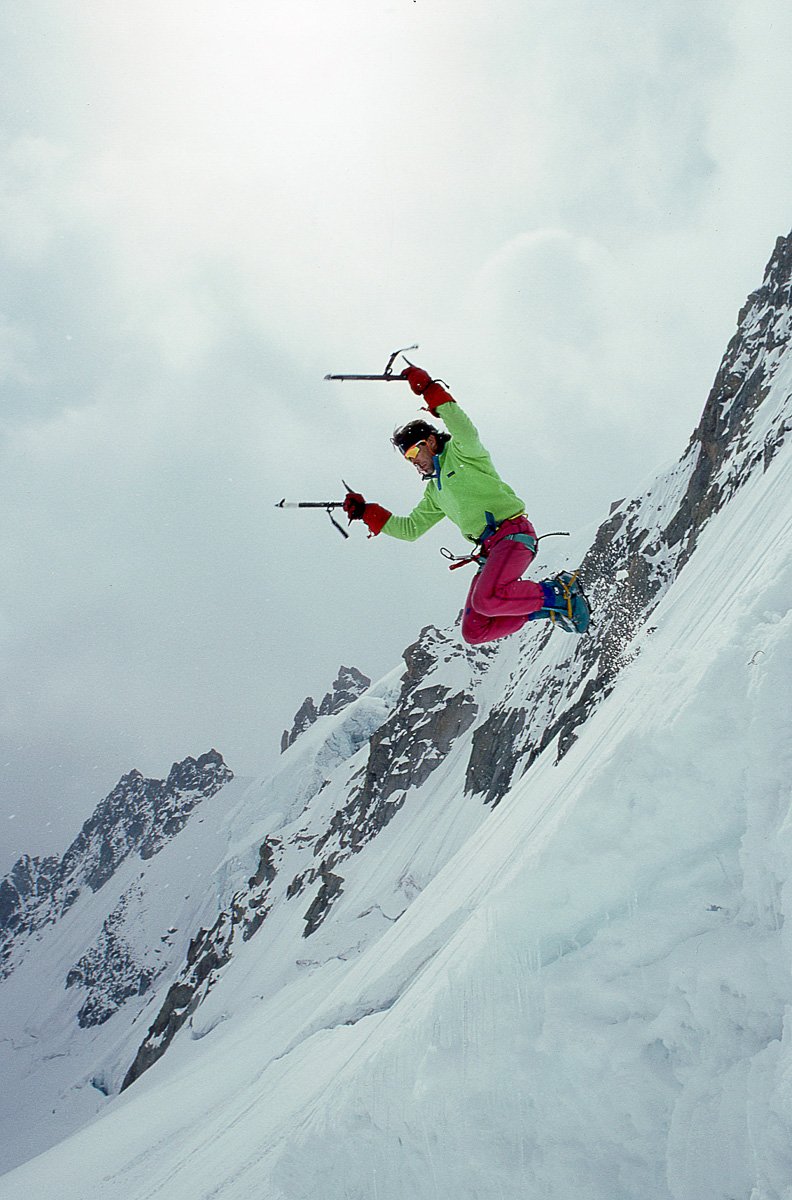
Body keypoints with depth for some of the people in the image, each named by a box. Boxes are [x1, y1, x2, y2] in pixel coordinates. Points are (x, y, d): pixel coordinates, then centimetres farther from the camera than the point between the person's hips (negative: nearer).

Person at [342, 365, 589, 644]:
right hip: (489, 550, 8)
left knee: (486, 600, -34)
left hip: (513, 532, -8)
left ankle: (560, 594, -13)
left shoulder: (460, 452, 7)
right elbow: (410, 529, 31)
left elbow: (465, 430, -17)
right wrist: (366, 512, 24)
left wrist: (430, 390, -20)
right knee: (474, 632, -8)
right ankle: (551, 607, 0)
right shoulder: (435, 492, 28)